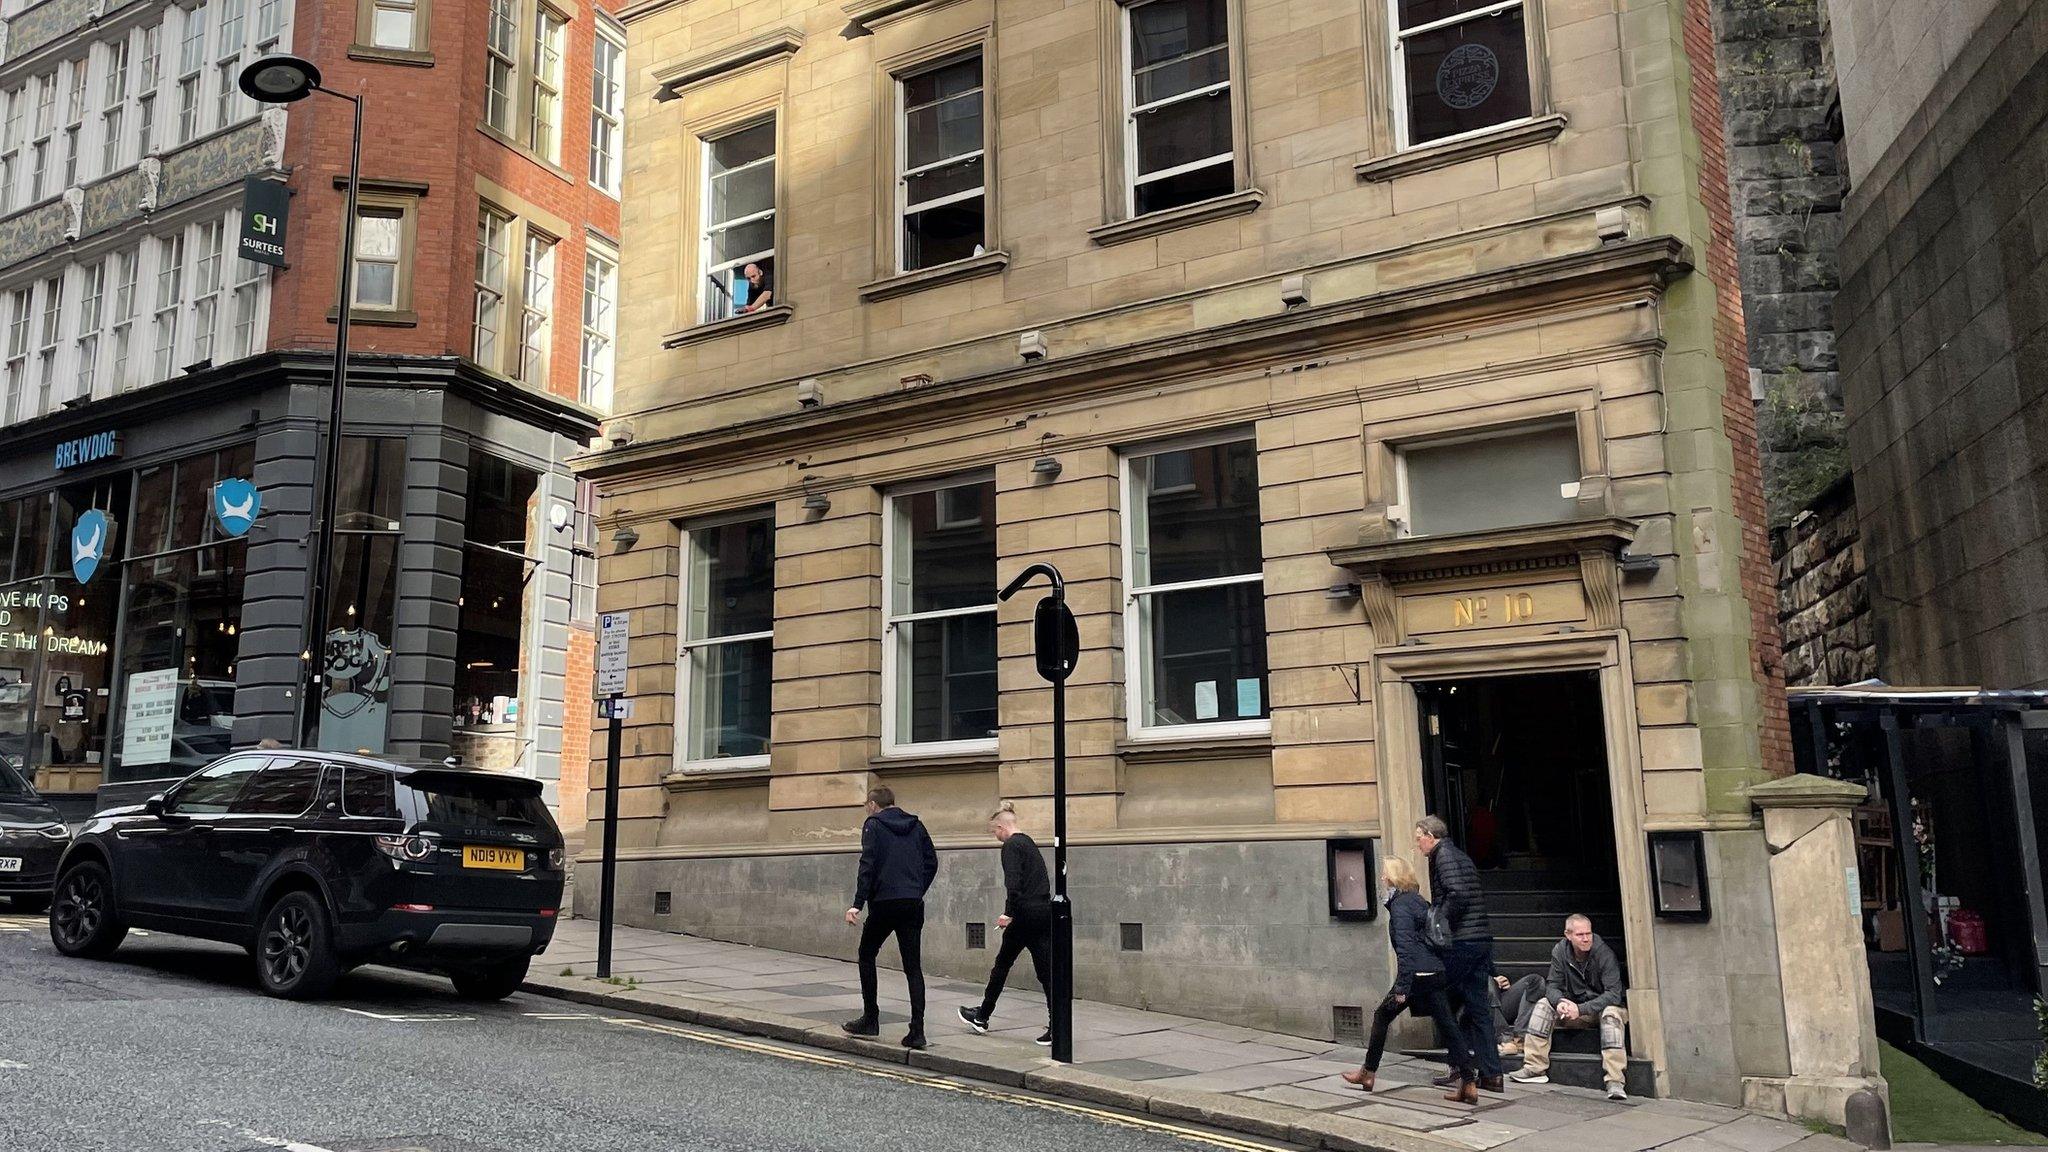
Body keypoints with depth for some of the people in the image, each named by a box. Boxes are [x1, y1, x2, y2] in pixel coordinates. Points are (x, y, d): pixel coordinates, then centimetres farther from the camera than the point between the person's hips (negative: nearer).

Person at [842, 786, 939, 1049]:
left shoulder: (874, 825, -1)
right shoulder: (916, 825, 13)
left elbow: (868, 865, -11)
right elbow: (931, 862, 11)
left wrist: (858, 904, -12)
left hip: (884, 902, -4)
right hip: (913, 904, 4)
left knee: (867, 956, 16)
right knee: (913, 966, 5)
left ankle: (870, 1019, 16)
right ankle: (917, 1030, -2)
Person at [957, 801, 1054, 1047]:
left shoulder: (1011, 846, -8)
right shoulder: (1029, 843, 17)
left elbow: (1013, 882, -21)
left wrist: (1008, 913, -20)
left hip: (1026, 913, -7)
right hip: (1045, 912, 7)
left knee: (1003, 963, 9)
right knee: (1046, 969, 4)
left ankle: (982, 1017, 24)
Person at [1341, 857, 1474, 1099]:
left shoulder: (1400, 904, -11)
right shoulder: (1418, 900, 15)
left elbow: (1405, 946, -18)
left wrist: (1402, 987, -18)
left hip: (1417, 975, -8)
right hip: (1436, 973, 8)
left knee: (1382, 1015, 8)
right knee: (1447, 1025, 5)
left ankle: (1368, 1073, 18)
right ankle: (1468, 1085, 1)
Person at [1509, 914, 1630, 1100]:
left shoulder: (1604, 954, -21)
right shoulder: (1560, 952, -7)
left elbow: (1614, 994, -26)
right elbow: (1552, 986, -5)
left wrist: (1581, 1009, -36)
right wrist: (1560, 1002, -31)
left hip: (1603, 1006, -4)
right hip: (1576, 1006, 4)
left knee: (1611, 1013, -37)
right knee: (1544, 1005, -16)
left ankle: (1615, 1081, -43)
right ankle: (1535, 1069, -18)